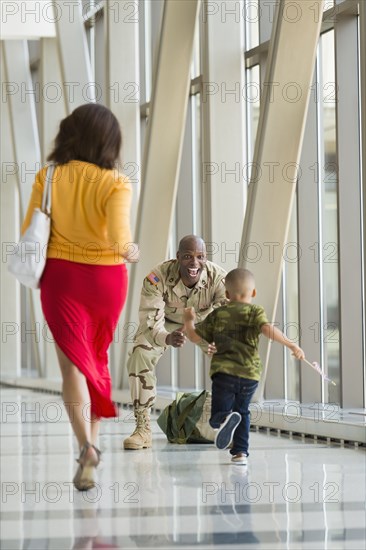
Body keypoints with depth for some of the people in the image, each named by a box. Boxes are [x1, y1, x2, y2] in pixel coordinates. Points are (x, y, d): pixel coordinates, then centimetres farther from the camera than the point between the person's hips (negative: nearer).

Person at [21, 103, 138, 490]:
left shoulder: (48, 178, -6)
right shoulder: (115, 184, -12)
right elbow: (119, 238, -23)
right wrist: (130, 253, -1)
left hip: (61, 277, 0)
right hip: (107, 278, 0)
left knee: (73, 364, -3)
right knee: (98, 359, 21)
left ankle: (86, 446, -22)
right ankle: (92, 436, 29)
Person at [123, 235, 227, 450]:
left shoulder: (219, 278, -34)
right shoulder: (157, 278, -37)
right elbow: (151, 322, -37)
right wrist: (168, 338, -60)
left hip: (204, 322, 1)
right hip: (166, 322, -1)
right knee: (140, 355, -27)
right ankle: (143, 428, -17)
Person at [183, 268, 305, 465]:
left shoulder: (217, 315, 11)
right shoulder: (255, 311, 5)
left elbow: (196, 337, 14)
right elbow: (267, 329, -14)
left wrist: (188, 321, 32)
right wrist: (291, 345, -16)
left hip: (224, 371, -1)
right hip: (250, 374, 1)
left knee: (218, 415, -1)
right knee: (242, 412, 22)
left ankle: (225, 419, -36)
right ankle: (241, 452, 19)